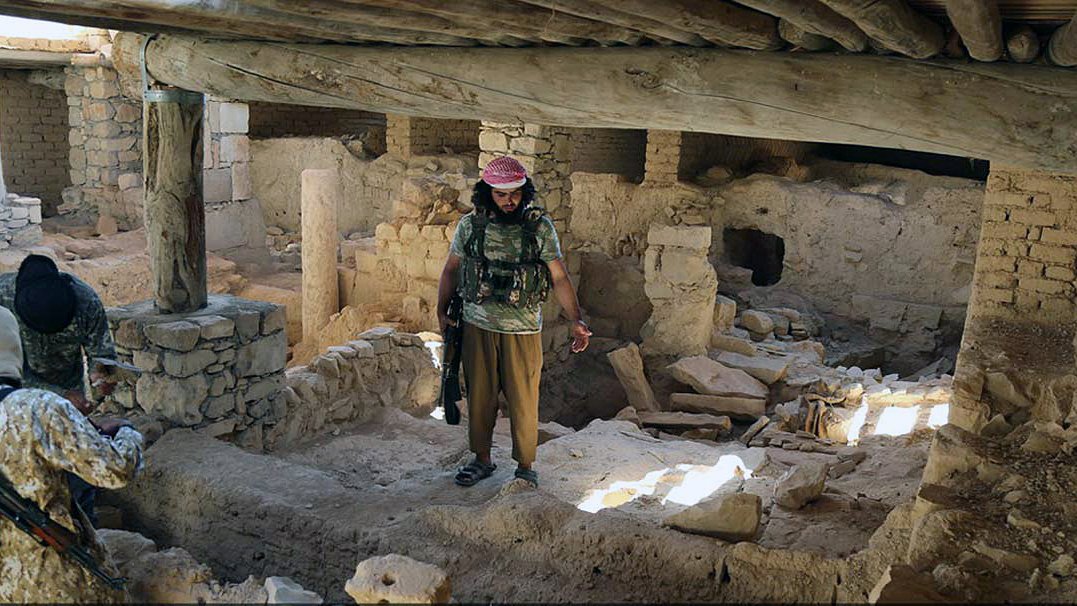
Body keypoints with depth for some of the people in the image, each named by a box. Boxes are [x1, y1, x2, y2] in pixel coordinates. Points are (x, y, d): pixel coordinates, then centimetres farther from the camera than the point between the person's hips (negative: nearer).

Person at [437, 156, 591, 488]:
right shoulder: (470, 225, -1)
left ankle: (525, 466, 21)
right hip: (478, 326, 2)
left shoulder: (540, 227, -6)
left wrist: (577, 320, -15)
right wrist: (442, 312, 8)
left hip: (523, 330, -2)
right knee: (479, 397, 12)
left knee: (523, 401, 4)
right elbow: (451, 270, 12)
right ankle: (482, 459, 29)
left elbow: (559, 278, -6)